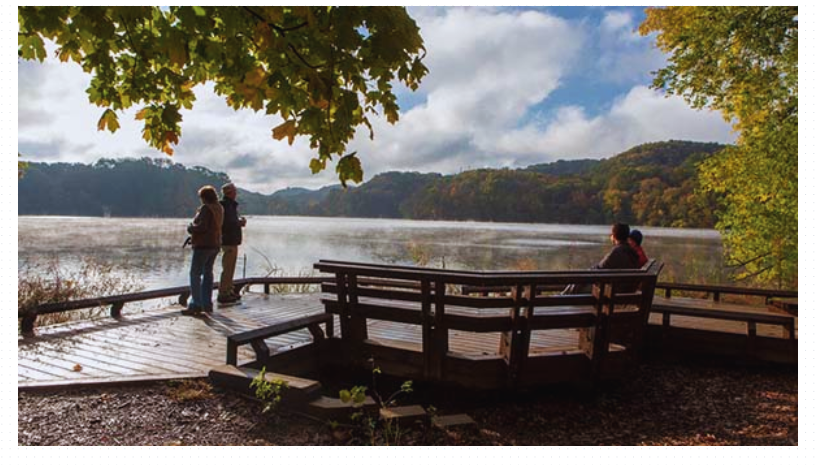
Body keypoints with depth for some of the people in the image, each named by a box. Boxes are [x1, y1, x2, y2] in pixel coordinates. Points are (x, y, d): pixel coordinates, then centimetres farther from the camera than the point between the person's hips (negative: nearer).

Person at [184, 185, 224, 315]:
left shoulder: (206, 208, -15)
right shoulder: (218, 208, 11)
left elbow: (202, 226, -23)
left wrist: (191, 228, -6)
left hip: (203, 245, -9)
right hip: (215, 244, 9)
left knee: (195, 274, -3)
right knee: (208, 273, 15)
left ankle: (195, 305, -4)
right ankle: (207, 304, 19)